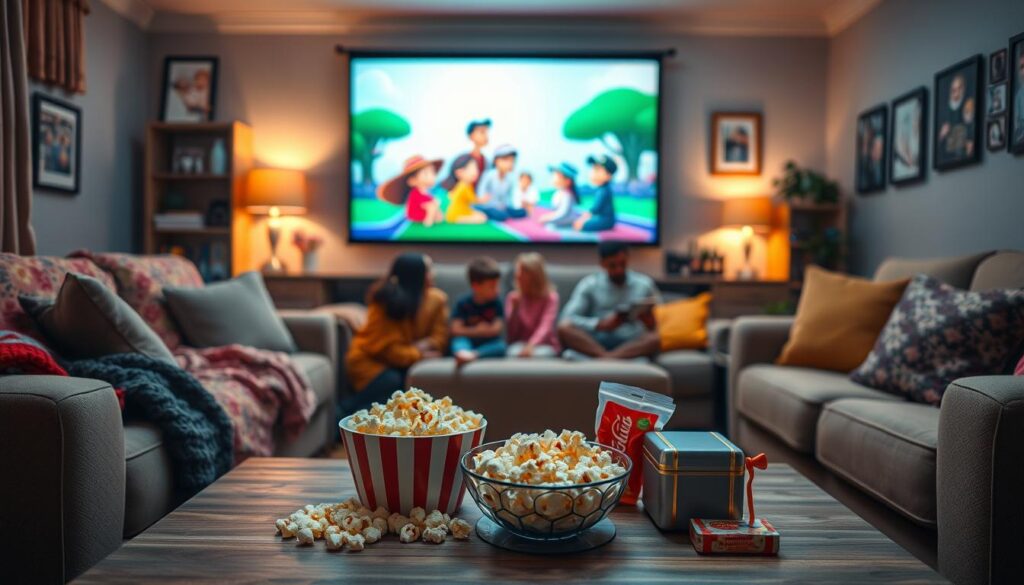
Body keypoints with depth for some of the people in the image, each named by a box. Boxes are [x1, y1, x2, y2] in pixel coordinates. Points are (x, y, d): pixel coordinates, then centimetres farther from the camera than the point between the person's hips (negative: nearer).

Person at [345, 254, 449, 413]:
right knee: (392, 381, -34)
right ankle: (349, 409, -13)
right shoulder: (387, 303, -18)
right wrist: (419, 355, -24)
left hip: (401, 360, 5)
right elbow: (384, 347, -19)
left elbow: (440, 338, -3)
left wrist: (423, 345, -24)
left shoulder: (437, 299, -6)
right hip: (370, 359, -5)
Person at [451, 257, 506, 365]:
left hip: (489, 344, 0)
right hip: (468, 341, 0)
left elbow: (496, 329, -7)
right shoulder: (463, 303, -1)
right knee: (458, 340, -31)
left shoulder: (496, 303, 0)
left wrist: (471, 331, -3)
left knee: (501, 346, -30)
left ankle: (472, 355, -46)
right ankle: (463, 353, -62)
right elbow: (456, 330, -5)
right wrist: (478, 330, -6)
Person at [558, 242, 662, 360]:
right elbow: (567, 318, -3)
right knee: (564, 328, -27)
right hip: (596, 342, -1)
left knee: (659, 336, -31)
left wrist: (650, 321, -13)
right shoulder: (589, 285, 7)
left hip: (633, 344, 1)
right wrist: (600, 324, -17)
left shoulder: (644, 284, 12)